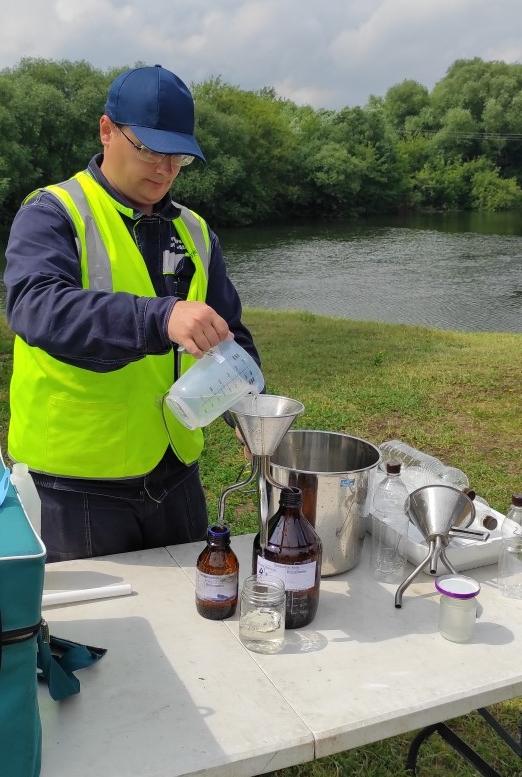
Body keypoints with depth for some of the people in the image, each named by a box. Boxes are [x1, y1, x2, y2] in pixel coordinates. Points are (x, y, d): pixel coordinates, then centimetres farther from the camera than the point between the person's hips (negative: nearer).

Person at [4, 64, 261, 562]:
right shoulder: (52, 214, -9)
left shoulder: (193, 231, 8)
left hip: (177, 471, 5)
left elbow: (229, 335, 12)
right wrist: (160, 318, -43)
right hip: (82, 485, -5)